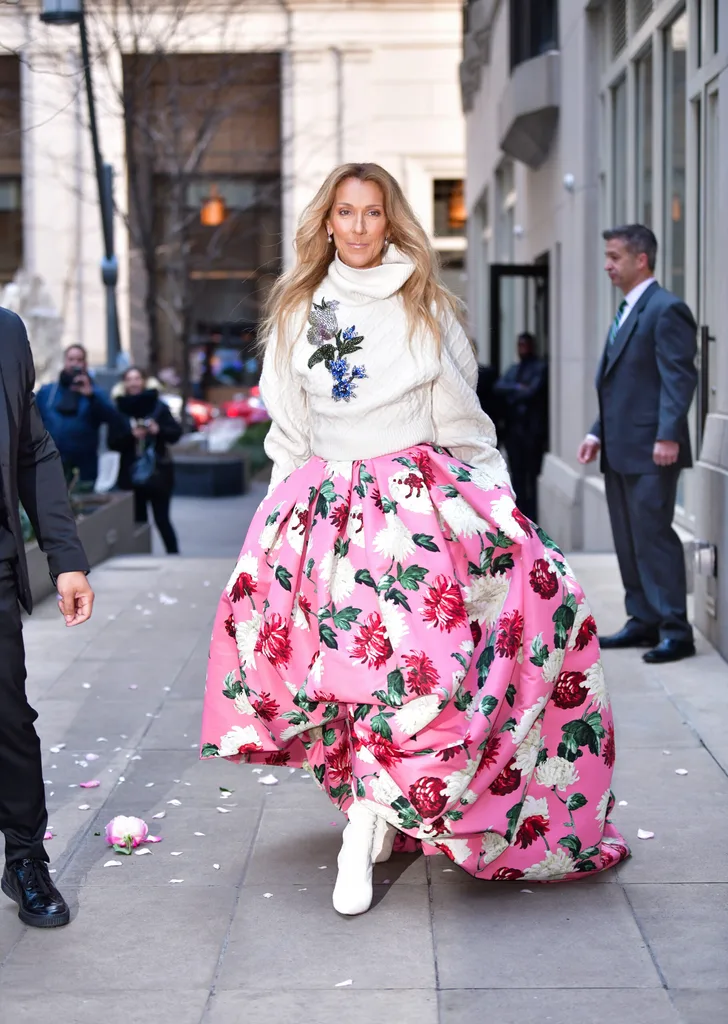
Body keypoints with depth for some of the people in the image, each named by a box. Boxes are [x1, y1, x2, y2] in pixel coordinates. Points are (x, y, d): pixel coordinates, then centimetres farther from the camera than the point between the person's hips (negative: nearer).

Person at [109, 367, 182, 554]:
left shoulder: (158, 405, 3)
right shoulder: (119, 409, 5)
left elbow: (176, 433, 1)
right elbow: (113, 442, 0)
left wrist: (159, 430, -18)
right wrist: (131, 435, -17)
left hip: (158, 473, -2)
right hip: (131, 475, 2)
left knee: (162, 520, -3)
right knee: (138, 521, 4)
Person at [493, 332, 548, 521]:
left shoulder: (540, 368, -1)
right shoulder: (513, 369, 20)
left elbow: (532, 392, -12)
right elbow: (498, 388, 6)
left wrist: (511, 394, 1)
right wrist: (517, 388, -10)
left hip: (532, 429, -6)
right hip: (513, 429, 6)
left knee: (530, 476, -6)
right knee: (517, 475, 6)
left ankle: (530, 518, -3)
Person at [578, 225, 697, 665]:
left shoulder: (666, 309, -10)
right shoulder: (626, 312, 19)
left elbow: (680, 376, -17)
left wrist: (668, 436, -25)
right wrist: (598, 433, 14)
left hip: (650, 451, -9)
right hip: (620, 451, 9)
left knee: (653, 536, -8)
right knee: (629, 540, 11)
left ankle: (675, 631, -3)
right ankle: (644, 621, 19)